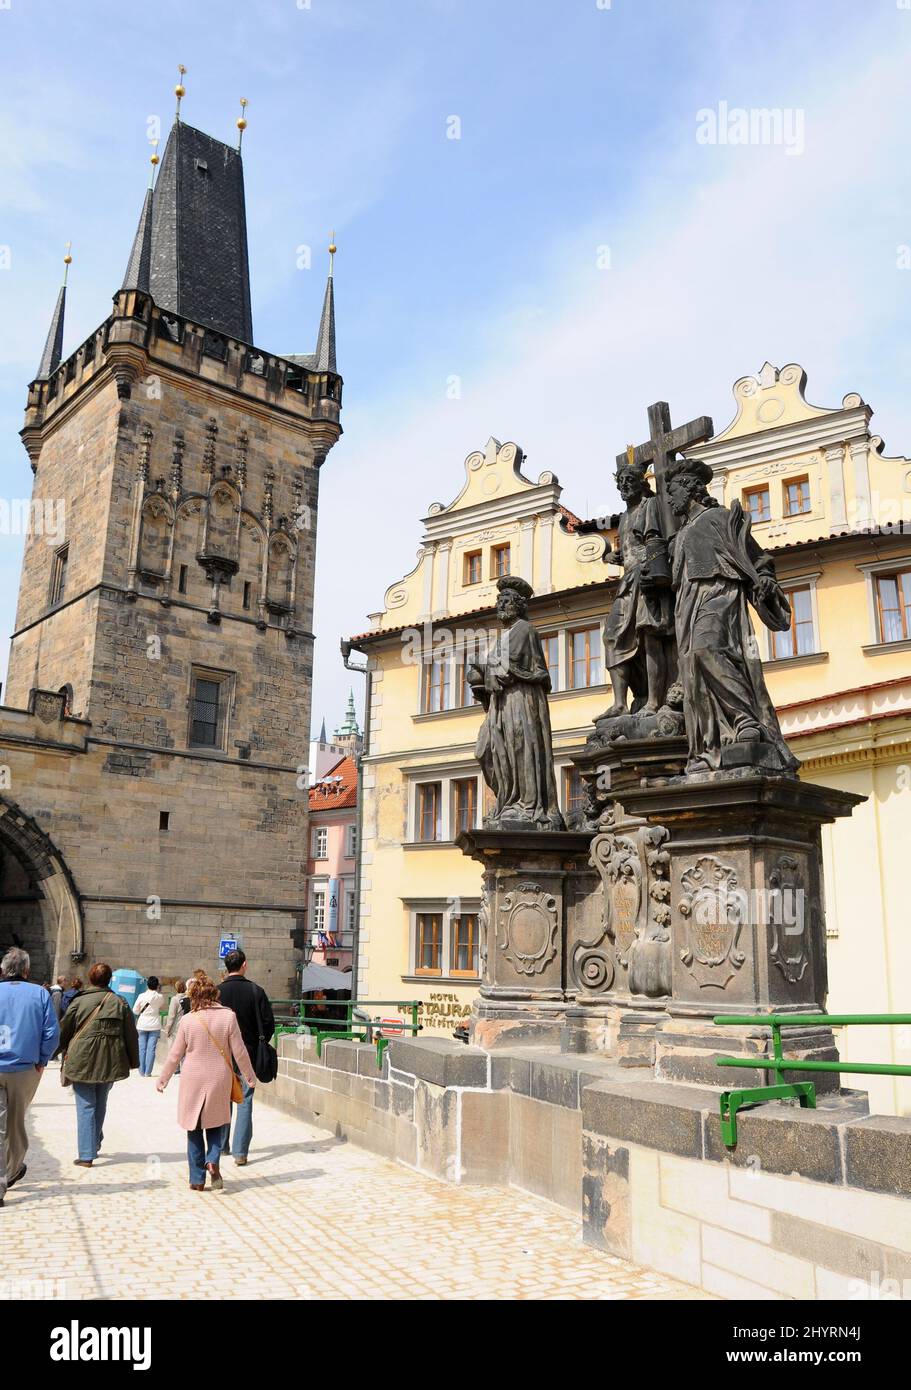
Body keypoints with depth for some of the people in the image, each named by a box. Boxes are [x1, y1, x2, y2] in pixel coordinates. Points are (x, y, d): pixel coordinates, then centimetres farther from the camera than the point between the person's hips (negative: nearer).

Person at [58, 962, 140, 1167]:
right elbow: (131, 1034, 3)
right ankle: (95, 1144, 32)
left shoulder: (79, 1002, -6)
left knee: (86, 1106, 2)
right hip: (110, 1063, 3)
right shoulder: (120, 1003, 0)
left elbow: (63, 1031, 2)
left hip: (82, 1061, -3)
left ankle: (87, 1155, -2)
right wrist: (133, 1060, 13)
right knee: (100, 1104, 20)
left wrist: (63, 1052, 22)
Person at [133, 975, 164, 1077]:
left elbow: (135, 1010, -2)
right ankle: (148, 1072, 1)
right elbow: (162, 1007, 11)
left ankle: (142, 1071, 11)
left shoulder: (142, 996, -9)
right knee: (151, 1048, 2)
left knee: (142, 1048, 8)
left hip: (142, 1025, 0)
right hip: (154, 1025, 0)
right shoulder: (160, 997, -6)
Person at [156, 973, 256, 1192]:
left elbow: (175, 1055, 0)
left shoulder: (187, 1020, -9)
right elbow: (239, 1052, -4)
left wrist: (163, 1079, 14)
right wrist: (249, 1077, 9)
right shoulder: (228, 1016, -9)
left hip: (192, 1080, 0)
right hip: (219, 1079, 0)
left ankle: (197, 1179, 15)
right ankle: (213, 1160, -6)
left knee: (194, 1129, 12)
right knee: (218, 1123, 18)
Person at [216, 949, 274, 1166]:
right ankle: (240, 1152, 2)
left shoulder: (216, 992, -8)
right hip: (249, 1054, -1)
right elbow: (268, 1023, -6)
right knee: (245, 1101, 5)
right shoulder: (256, 991, -8)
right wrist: (259, 1045, 10)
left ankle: (222, 1145, 26)